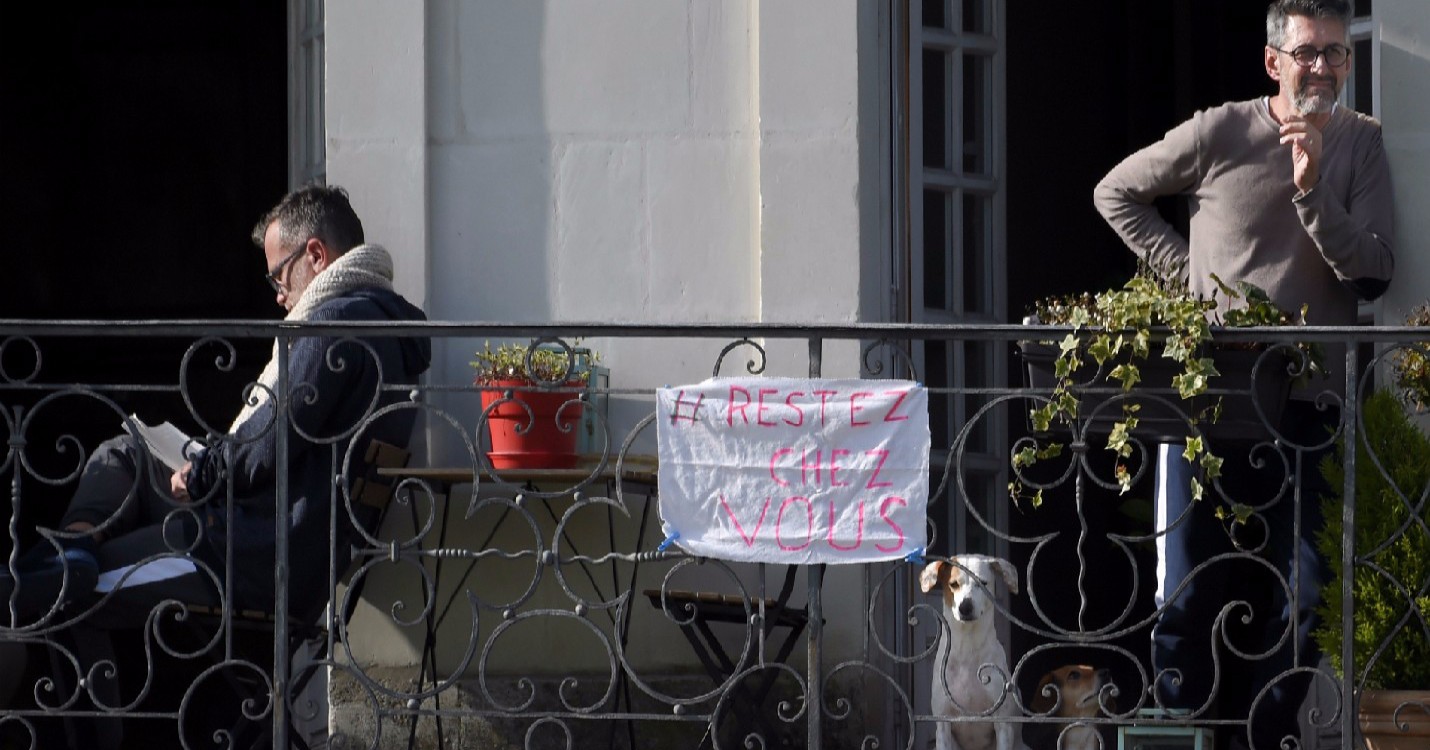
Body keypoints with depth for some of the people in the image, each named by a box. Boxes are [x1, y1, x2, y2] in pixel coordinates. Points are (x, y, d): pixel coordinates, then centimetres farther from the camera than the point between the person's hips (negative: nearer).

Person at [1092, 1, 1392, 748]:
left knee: (1304, 594, -2)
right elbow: (1115, 194, 10)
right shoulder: (1220, 134, -4)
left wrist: (1313, 190, -19)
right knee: (1189, 589, 4)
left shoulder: (1361, 144, 1)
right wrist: (1187, 273, 1)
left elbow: (1372, 274, -7)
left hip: (1309, 404, 1)